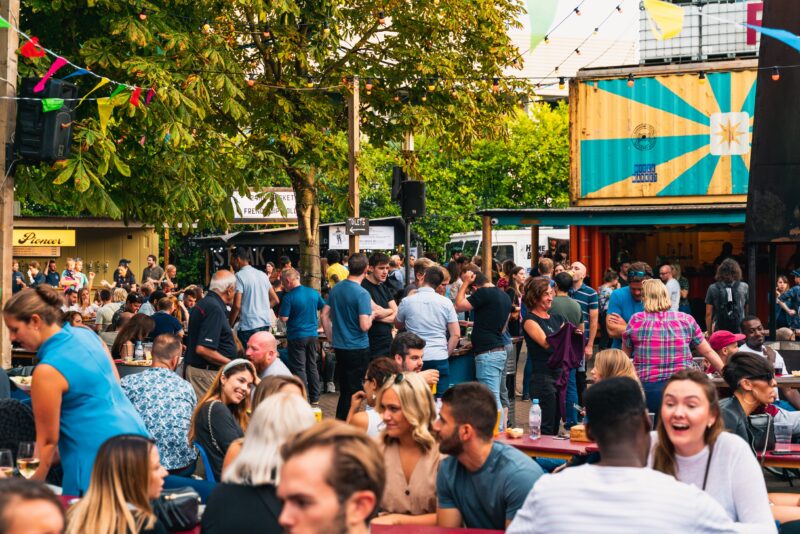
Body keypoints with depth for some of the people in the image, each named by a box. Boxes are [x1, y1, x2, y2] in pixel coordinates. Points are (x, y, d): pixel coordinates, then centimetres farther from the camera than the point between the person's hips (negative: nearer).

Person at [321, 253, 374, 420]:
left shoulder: (336, 288, 3)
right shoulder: (362, 294, -18)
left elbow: (324, 315, 9)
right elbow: (364, 326, -23)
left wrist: (331, 338, 18)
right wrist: (372, 316, -2)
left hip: (339, 347, 7)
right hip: (358, 349, -6)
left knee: (344, 390, 17)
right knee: (353, 392, 3)